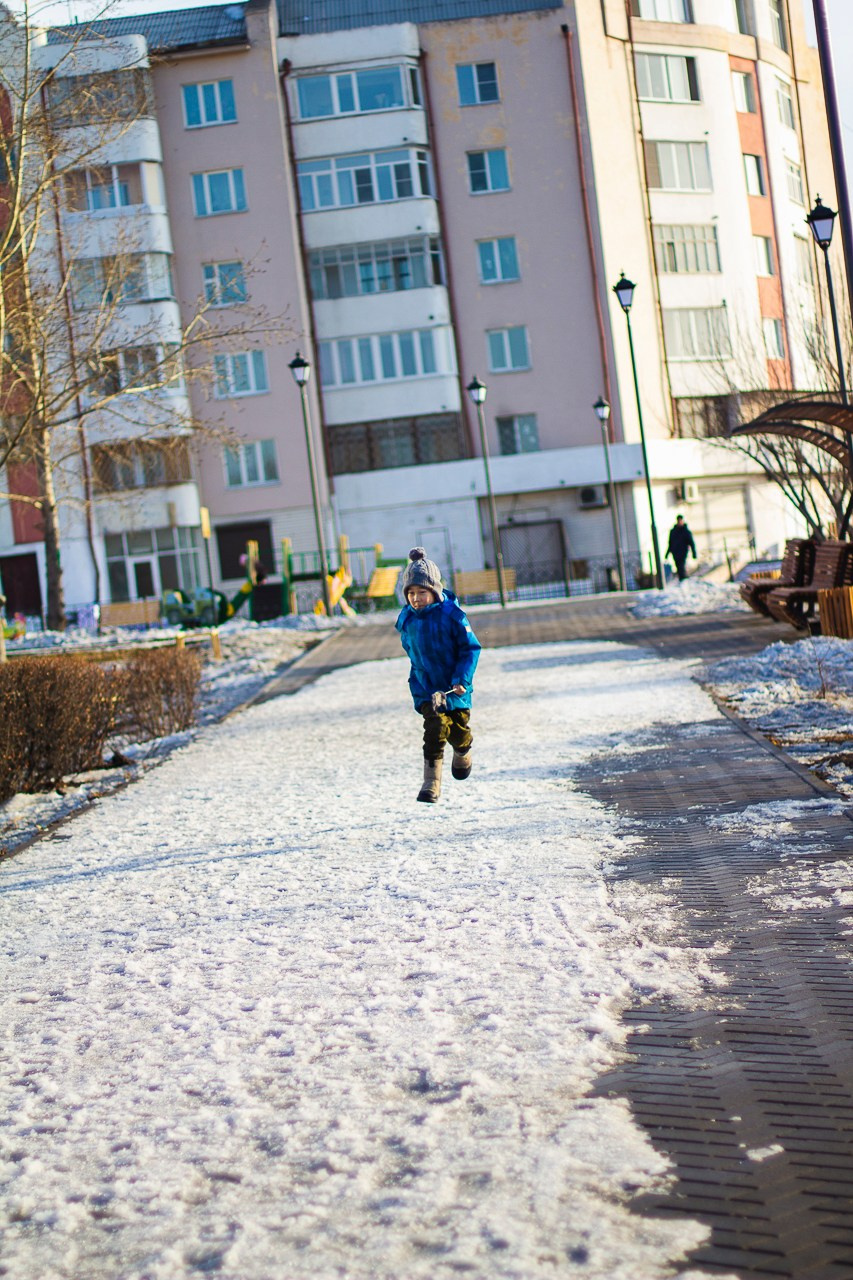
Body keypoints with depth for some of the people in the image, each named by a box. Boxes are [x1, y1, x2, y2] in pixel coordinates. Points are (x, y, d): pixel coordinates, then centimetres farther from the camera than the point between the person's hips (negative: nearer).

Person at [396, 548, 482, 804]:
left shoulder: (451, 614, -16)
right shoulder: (406, 619, -4)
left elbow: (471, 648, -11)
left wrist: (462, 679, -20)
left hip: (455, 686, -1)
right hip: (427, 688, 1)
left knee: (459, 731, 12)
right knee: (435, 730, -14)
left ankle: (462, 754, 49)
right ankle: (431, 783, -7)